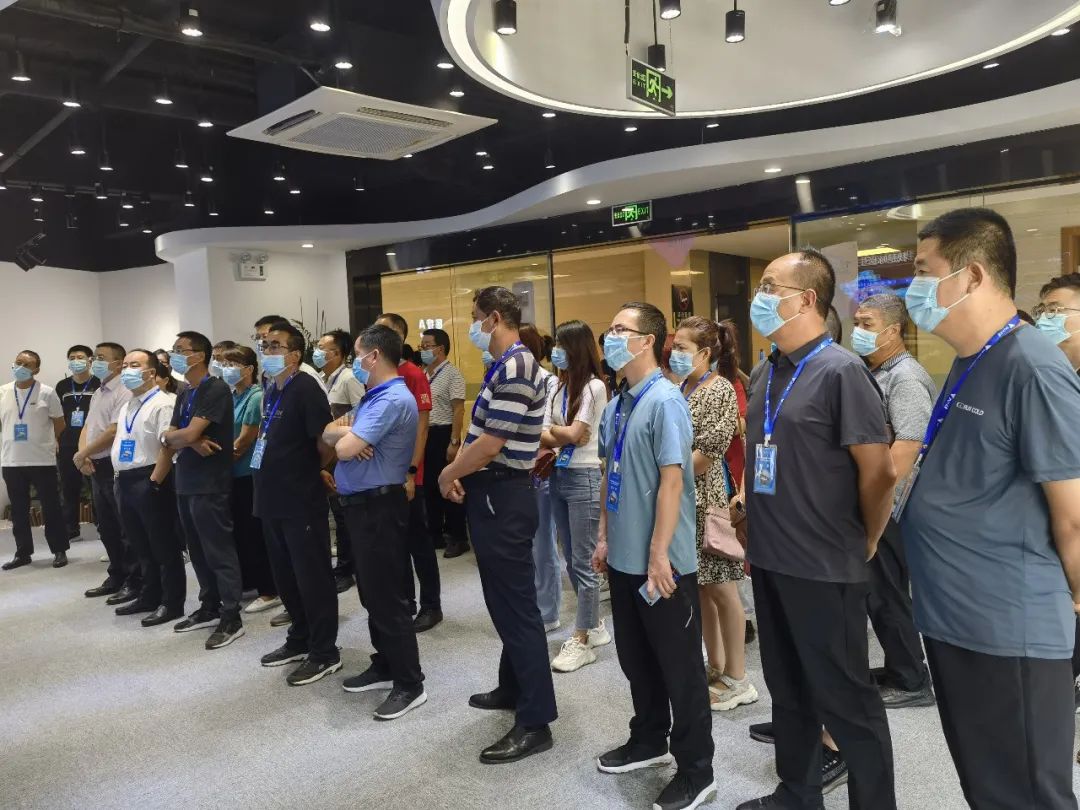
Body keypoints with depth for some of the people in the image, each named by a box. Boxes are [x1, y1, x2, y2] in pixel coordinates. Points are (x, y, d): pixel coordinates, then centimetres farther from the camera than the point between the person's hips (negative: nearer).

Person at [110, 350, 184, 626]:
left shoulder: (162, 403, -14)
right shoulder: (126, 407, 17)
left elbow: (168, 446, -21)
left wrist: (154, 483, -22)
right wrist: (120, 476, 16)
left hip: (150, 481, -9)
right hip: (125, 481, 9)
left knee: (164, 547, 1)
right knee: (141, 546, 18)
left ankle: (171, 603, 10)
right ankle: (149, 597, 31)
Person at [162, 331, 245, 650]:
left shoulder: (216, 389, -13)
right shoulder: (184, 394, 15)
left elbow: (190, 433, -20)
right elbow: (169, 441, 11)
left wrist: (171, 435, 1)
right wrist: (189, 442, -11)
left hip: (210, 484, -9)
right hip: (186, 483, 9)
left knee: (219, 551, -3)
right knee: (198, 551, 15)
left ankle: (231, 618, 4)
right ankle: (209, 608, 27)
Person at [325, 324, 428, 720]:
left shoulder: (393, 399, -20)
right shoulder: (374, 396, 14)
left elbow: (344, 448, -24)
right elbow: (330, 434, 10)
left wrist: (346, 436, -1)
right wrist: (347, 431, -12)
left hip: (379, 506, -10)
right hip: (362, 504, 10)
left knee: (387, 596, -4)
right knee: (372, 592, 17)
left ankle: (410, 683, 6)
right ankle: (385, 667, 30)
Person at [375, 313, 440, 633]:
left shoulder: (414, 375, -10)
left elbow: (421, 428, -12)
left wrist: (410, 472, -17)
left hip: (405, 474, -6)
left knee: (418, 540, 4)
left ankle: (431, 606, 16)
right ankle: (403, 603, 26)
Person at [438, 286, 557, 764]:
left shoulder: (515, 368, -19)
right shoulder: (503, 367, 13)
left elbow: (490, 445, -23)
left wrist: (447, 475, -9)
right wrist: (460, 474, 3)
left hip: (503, 498, -10)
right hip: (493, 495, 10)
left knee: (516, 606, -4)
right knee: (504, 602, 20)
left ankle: (536, 721, 4)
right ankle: (513, 688, 35)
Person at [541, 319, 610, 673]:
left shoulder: (594, 386, -10)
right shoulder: (558, 386, 11)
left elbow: (574, 434, -15)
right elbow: (542, 434, 6)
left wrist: (551, 430, 1)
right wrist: (562, 437, -13)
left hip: (584, 478, -8)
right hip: (558, 475, 8)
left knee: (583, 562, -1)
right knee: (571, 561, 14)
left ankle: (581, 640, 8)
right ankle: (595, 625, 29)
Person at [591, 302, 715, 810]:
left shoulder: (665, 401, -17)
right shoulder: (615, 406, 6)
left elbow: (672, 480, -20)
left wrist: (658, 554, -21)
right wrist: (605, 537, 14)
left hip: (662, 562, -8)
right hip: (623, 558, 8)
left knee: (679, 665, 7)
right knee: (635, 658, 20)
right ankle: (649, 742, 40)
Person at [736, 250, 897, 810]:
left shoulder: (840, 371, -15)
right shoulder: (763, 374, 8)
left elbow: (879, 472, -14)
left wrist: (862, 543, -2)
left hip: (824, 568, -7)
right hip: (769, 560, 7)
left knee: (844, 700, 7)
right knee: (788, 692, 21)